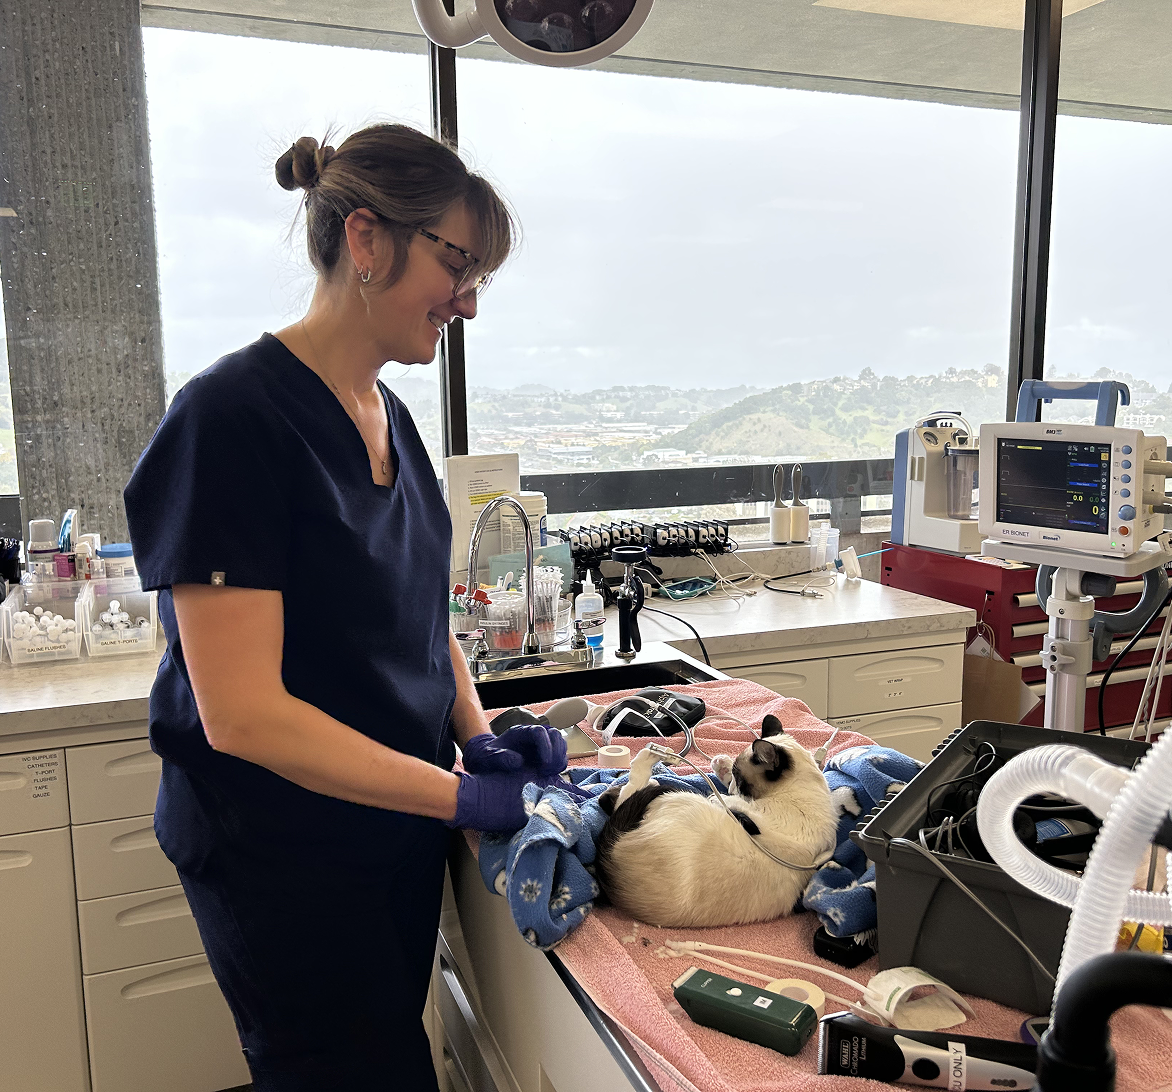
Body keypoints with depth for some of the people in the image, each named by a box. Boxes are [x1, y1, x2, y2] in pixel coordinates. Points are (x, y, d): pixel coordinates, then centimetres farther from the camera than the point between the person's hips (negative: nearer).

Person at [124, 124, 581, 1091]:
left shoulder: (389, 418, 5)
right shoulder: (233, 417, -21)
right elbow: (241, 712, -25)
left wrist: (480, 738, -4)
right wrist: (467, 796, -22)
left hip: (398, 828, 8)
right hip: (283, 859, -7)